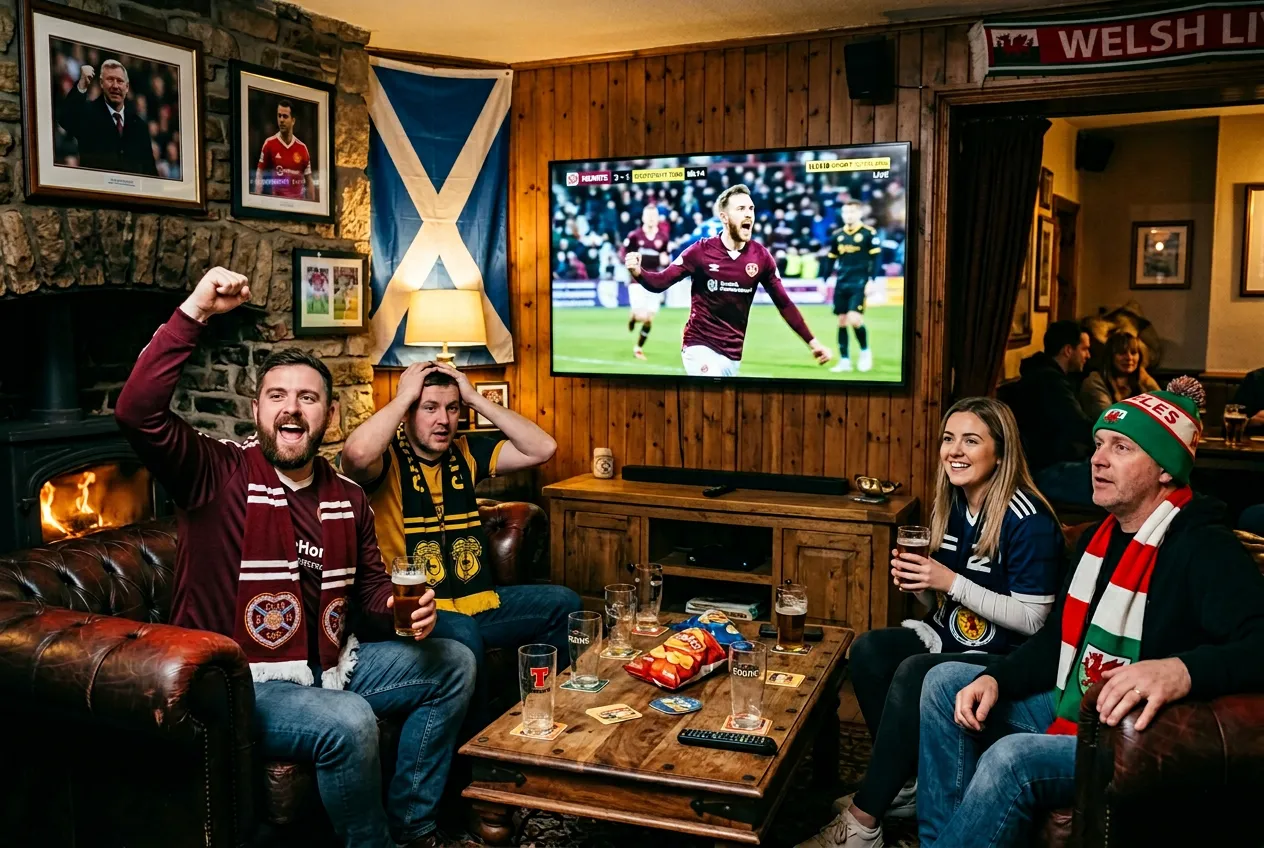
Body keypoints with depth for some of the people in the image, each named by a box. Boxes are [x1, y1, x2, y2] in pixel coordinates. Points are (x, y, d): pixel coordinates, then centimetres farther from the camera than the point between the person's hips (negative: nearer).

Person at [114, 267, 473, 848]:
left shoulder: (347, 497, 6)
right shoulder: (218, 475, -11)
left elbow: (370, 586, 16)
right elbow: (137, 412, -28)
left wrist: (404, 608, -7)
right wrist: (195, 311, -30)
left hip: (330, 664, 7)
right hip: (241, 684, -7)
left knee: (454, 665, 7)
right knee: (349, 722, -33)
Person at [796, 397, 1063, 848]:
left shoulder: (1029, 521, -17)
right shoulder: (950, 507, 5)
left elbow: (1031, 620, -18)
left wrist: (951, 582, -23)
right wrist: (919, 582, -9)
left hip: (1003, 658, -7)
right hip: (949, 637, 7)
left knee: (914, 674, -31)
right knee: (868, 649, -19)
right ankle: (905, 784, -6)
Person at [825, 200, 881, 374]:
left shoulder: (869, 233, -4)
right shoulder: (838, 235, 11)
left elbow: (876, 258, -5)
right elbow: (830, 259, 17)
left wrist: (872, 280, -13)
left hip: (859, 283, -5)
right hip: (841, 284, 5)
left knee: (854, 319, -16)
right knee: (842, 321, 4)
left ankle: (865, 351, 9)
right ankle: (844, 361, 11)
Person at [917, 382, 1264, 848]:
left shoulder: (1206, 551, -17)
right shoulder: (1101, 536, 9)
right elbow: (1058, 638, 13)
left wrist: (1183, 669, -50)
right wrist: (995, 678, -2)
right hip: (1069, 706, 9)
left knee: (1010, 759, -31)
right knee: (944, 682, 4)